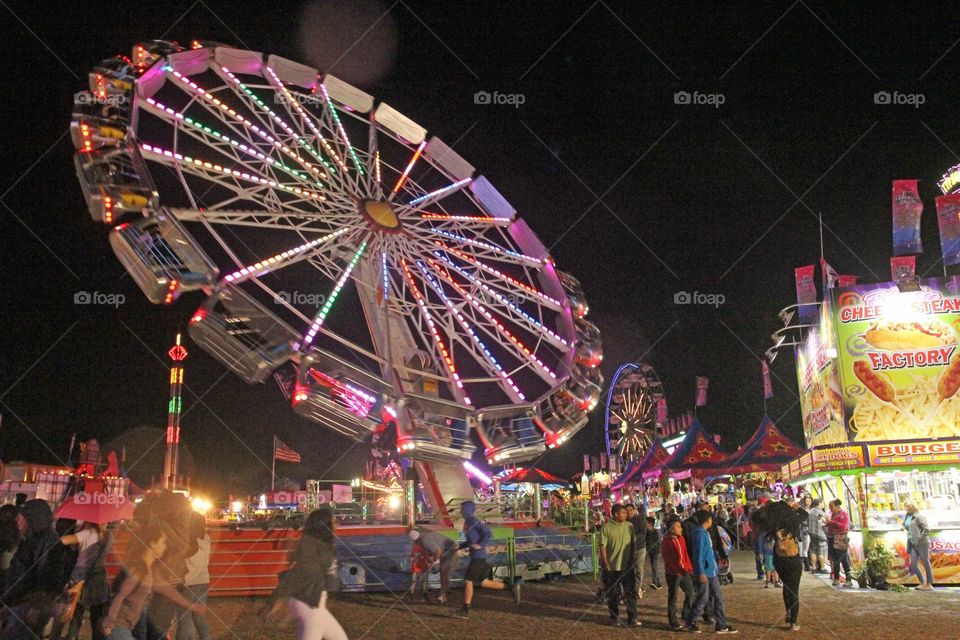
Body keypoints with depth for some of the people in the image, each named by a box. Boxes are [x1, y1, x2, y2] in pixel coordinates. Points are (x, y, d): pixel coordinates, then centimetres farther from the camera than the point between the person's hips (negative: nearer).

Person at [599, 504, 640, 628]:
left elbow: (633, 543, 13)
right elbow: (602, 546, -8)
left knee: (631, 592, 0)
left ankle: (632, 619, 6)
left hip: (627, 566, 3)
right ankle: (614, 618, 20)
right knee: (613, 594, 8)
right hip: (612, 567, -3)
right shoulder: (606, 528, -8)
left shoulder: (629, 526, 4)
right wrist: (606, 564, -11)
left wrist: (631, 559, 7)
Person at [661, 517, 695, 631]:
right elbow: (668, 560, -16)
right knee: (673, 597, 1)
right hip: (673, 573, -7)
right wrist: (679, 569, -23)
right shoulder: (667, 542, -12)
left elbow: (685, 554, 15)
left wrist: (689, 568, 8)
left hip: (684, 571, 7)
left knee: (691, 593, 12)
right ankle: (673, 623, 9)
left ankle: (686, 615, 29)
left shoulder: (681, 539, 9)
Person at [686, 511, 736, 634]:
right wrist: (701, 573, -24)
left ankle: (721, 625, 13)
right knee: (703, 599, -1)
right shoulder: (700, 534, -17)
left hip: (711, 571, 10)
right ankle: (690, 623, 13)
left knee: (718, 596, 9)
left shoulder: (705, 533, 13)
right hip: (704, 573, -10)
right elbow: (698, 555, -21)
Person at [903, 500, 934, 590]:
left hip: (922, 544, -7)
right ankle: (922, 582, 17)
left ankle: (929, 585, 11)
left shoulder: (919, 516, -11)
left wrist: (920, 539, -17)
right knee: (913, 565, 2)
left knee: (926, 563, 2)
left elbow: (926, 529, -16)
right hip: (913, 544, 7)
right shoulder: (907, 517, 12)